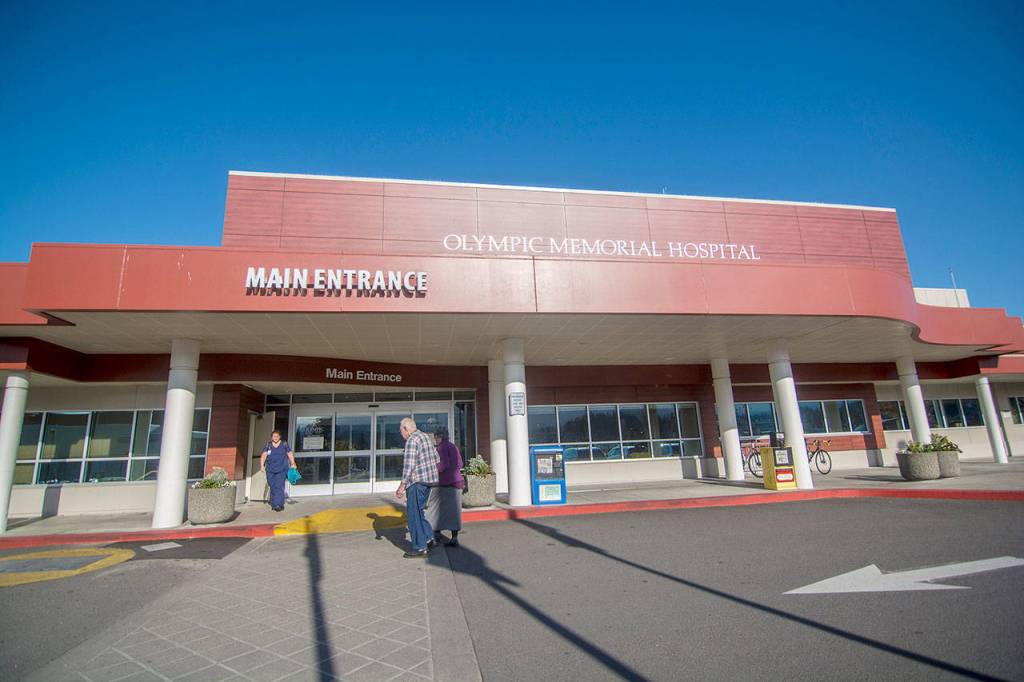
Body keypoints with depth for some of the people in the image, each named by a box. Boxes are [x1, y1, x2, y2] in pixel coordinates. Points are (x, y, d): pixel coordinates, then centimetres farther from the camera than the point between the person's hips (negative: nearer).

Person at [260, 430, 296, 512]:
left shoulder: (284, 444, 4)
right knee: (272, 487, 8)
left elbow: (290, 454, 6)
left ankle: (278, 504, -15)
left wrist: (293, 464, 0)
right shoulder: (268, 445, 7)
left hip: (282, 469, -2)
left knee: (279, 487, -12)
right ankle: (274, 504, 20)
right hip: (270, 470, 2)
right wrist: (262, 465, -11)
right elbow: (264, 455, 0)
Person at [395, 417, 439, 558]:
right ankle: (429, 537, 21)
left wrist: (402, 486, -16)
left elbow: (409, 465, -20)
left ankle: (420, 548, 5)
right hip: (430, 480, 9)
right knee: (417, 510, 21)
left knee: (414, 514, 0)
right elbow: (436, 458, 20)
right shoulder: (426, 437, 13)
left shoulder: (412, 441, -14)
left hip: (417, 482, -9)